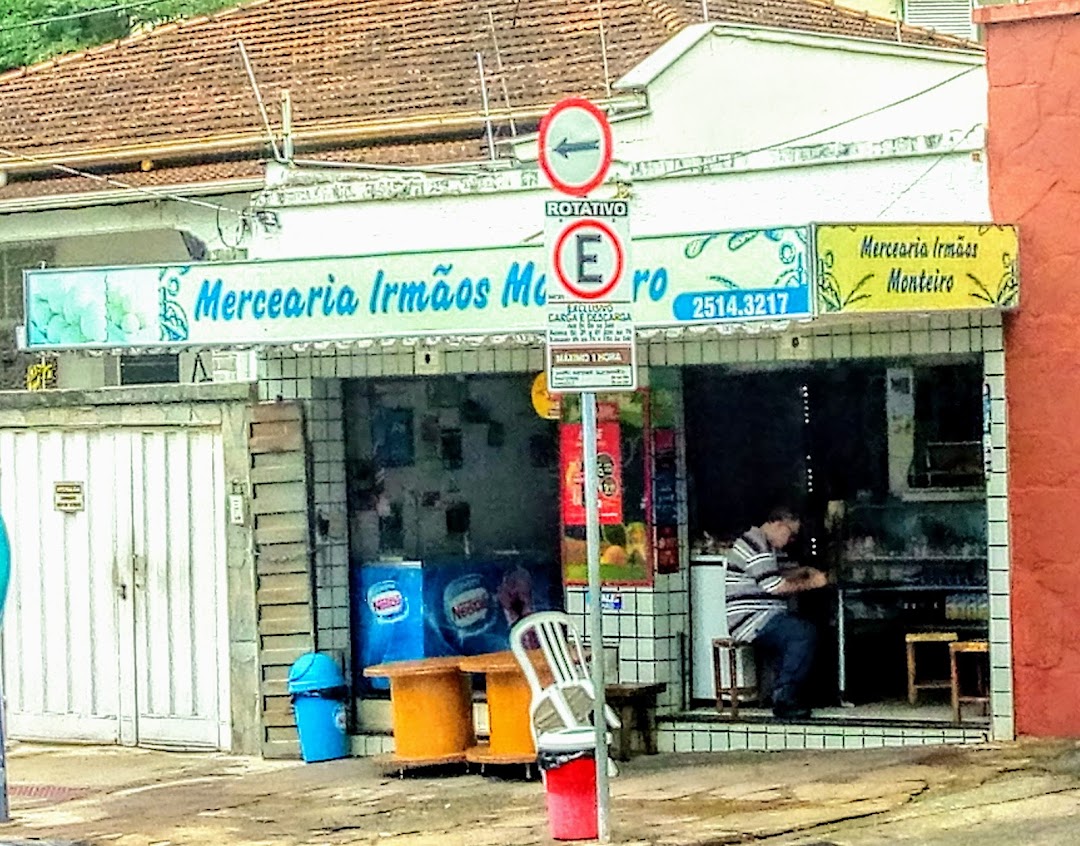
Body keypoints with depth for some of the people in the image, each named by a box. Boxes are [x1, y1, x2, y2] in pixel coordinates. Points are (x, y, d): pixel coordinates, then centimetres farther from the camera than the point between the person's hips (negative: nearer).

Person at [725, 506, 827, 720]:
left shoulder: (762, 543, 20)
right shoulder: (757, 546, -15)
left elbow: (774, 576, 36)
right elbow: (775, 586, -20)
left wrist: (803, 571, 23)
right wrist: (810, 583, -9)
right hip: (750, 620, -11)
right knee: (805, 633, -23)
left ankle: (784, 696, 8)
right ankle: (784, 699, -22)